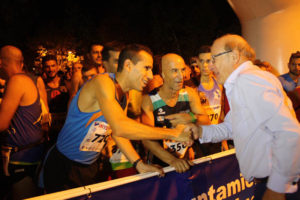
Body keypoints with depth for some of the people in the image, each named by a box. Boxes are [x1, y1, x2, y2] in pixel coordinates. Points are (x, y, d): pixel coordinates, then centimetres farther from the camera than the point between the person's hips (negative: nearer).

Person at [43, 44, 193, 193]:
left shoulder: (124, 94, 3)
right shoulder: (103, 82, -26)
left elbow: (118, 133, 2)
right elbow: (120, 128, -39)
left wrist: (139, 164, -11)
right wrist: (172, 133, -34)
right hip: (64, 167, -7)